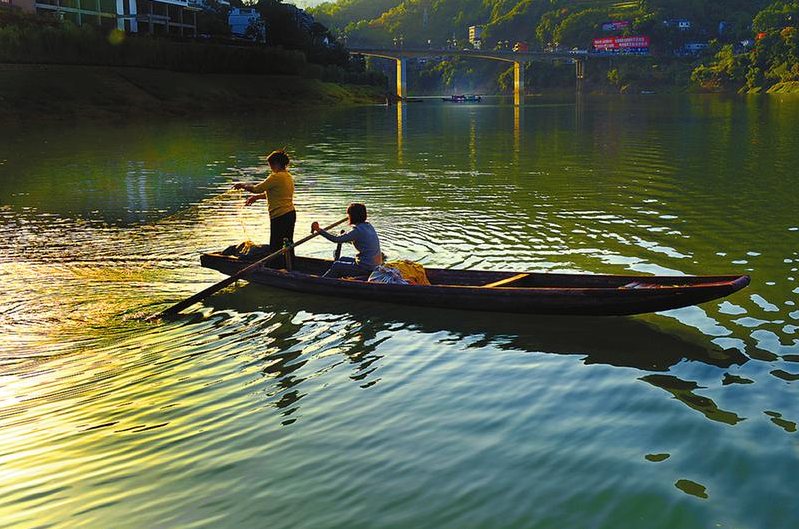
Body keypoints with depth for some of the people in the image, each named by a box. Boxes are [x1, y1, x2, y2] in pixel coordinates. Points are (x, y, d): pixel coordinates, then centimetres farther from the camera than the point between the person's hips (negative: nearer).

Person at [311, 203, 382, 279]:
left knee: (336, 265, 8)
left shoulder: (357, 231, -20)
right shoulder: (368, 226, 7)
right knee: (342, 259, 24)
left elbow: (336, 239, -21)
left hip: (366, 268, -9)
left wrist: (319, 230, -15)